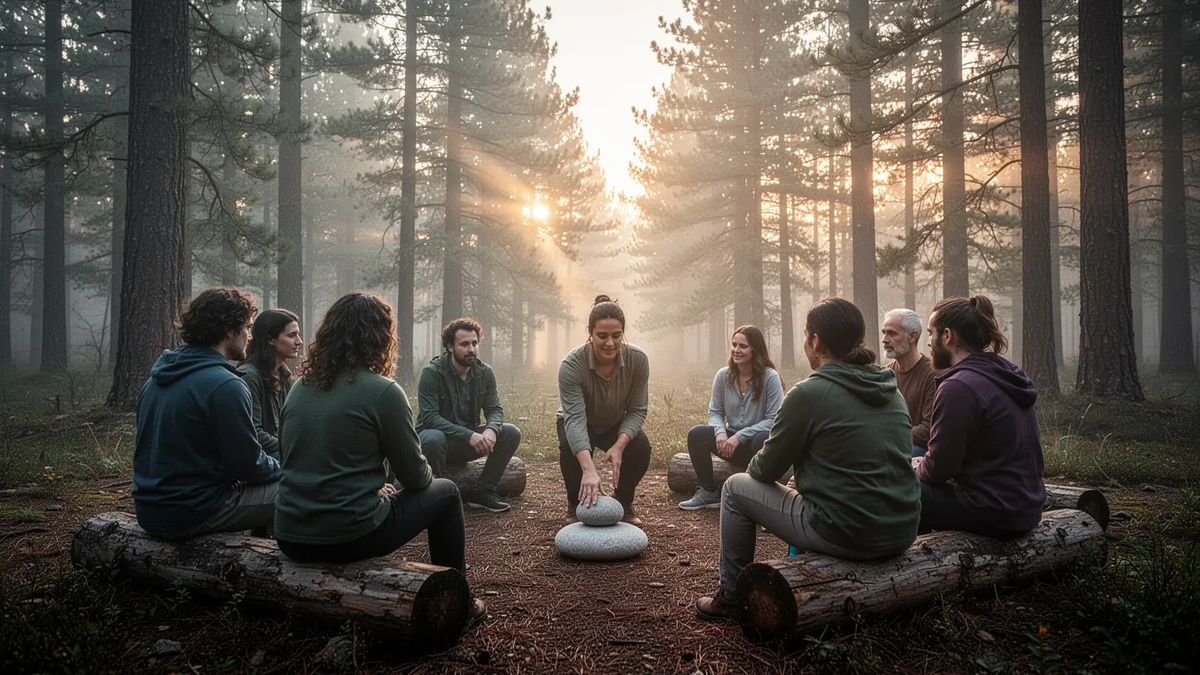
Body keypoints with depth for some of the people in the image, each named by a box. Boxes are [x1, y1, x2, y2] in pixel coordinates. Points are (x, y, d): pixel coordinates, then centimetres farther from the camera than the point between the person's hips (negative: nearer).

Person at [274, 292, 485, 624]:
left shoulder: (300, 387, 6)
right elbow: (416, 476, -6)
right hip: (350, 537, -6)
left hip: (290, 538, 7)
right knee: (445, 492, 15)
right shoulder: (383, 391, -13)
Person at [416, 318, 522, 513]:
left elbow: (495, 410, -4)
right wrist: (469, 435, -35)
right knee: (433, 439, -39)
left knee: (512, 434, -14)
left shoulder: (485, 372, -3)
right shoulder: (432, 372, -19)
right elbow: (429, 417, -26)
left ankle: (482, 492, -4)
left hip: (469, 441, 5)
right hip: (439, 436, -5)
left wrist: (491, 430, -29)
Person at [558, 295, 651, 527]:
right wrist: (589, 470, -52)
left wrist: (619, 445, -33)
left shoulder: (638, 359, -25)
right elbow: (575, 418, -40)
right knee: (570, 448, -32)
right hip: (579, 425, -2)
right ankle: (576, 505, -6)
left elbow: (637, 410, -17)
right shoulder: (572, 364, -33)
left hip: (617, 425, 2)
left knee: (640, 447, -25)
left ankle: (623, 504, -1)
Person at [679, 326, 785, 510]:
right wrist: (720, 432, -21)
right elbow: (715, 412, 3)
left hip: (758, 443, -4)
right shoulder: (723, 375, -2)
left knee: (763, 440, -38)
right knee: (696, 434, -19)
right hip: (733, 441, 4)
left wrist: (740, 436, -25)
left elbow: (774, 420, -17)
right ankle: (708, 492, -5)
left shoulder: (770, 377, -14)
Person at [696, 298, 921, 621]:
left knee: (736, 488, 11)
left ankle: (731, 597, 22)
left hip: (847, 536, -7)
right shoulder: (891, 391, 7)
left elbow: (766, 470, -5)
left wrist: (752, 467, 20)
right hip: (903, 533, 7)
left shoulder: (808, 393, -14)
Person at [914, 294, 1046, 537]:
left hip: (992, 513, -9)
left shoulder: (958, 387, -21)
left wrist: (915, 466, 3)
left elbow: (939, 468, -17)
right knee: (923, 484, 23)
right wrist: (922, 464, 12)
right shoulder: (1007, 374, 8)